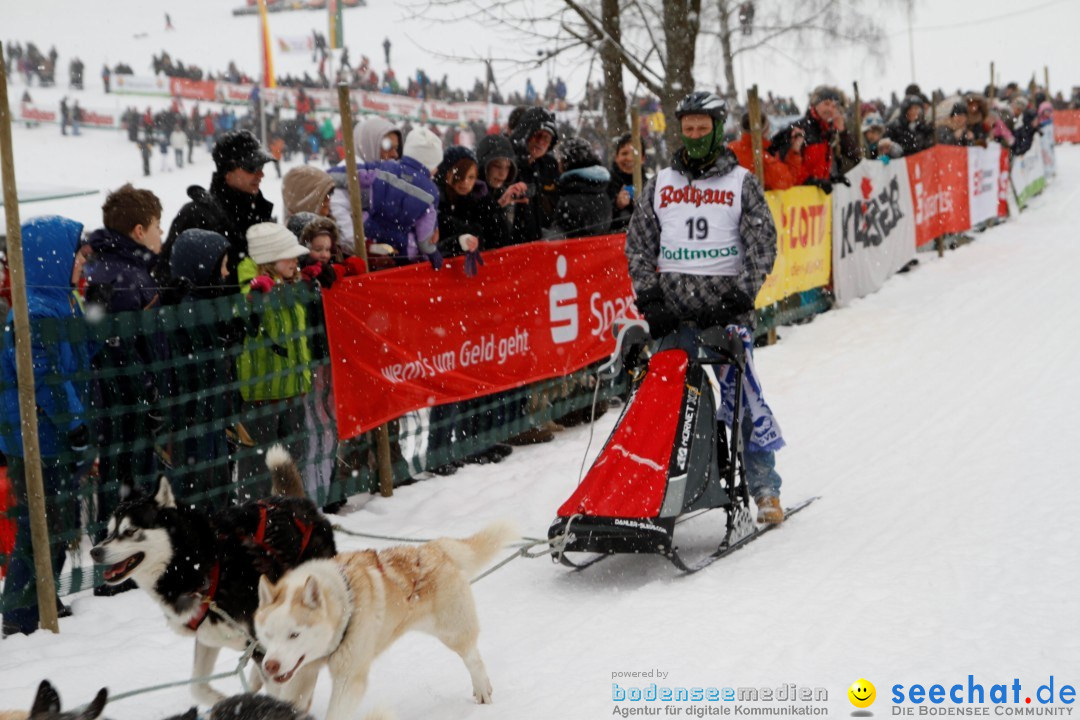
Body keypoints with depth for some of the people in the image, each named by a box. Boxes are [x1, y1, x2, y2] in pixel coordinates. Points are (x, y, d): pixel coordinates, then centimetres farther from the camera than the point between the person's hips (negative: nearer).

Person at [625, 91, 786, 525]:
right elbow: (638, 246, 13)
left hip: (726, 305, -2)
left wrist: (740, 298, -10)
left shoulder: (741, 183, 7)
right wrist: (649, 298, 1)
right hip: (673, 308, 3)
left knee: (742, 397, -7)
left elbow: (762, 245, 2)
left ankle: (765, 489, 1)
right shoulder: (660, 184, 14)